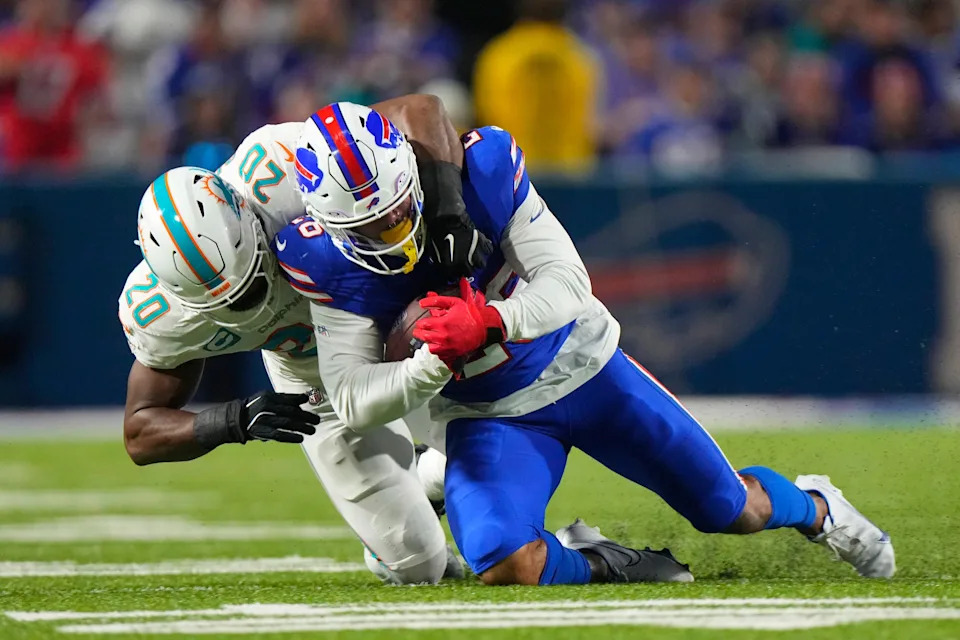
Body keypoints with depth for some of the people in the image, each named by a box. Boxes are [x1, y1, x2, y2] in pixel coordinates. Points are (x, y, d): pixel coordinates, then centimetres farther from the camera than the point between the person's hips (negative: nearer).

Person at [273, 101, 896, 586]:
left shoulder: (478, 169, -25)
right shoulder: (329, 258, -22)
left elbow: (568, 281, -23)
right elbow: (353, 400, -22)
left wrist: (489, 323, -43)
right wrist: (437, 362, -40)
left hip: (580, 365, 0)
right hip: (488, 412, 0)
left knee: (732, 509, 11)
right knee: (506, 567, -28)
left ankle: (814, 506, 47)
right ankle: (590, 563, 6)